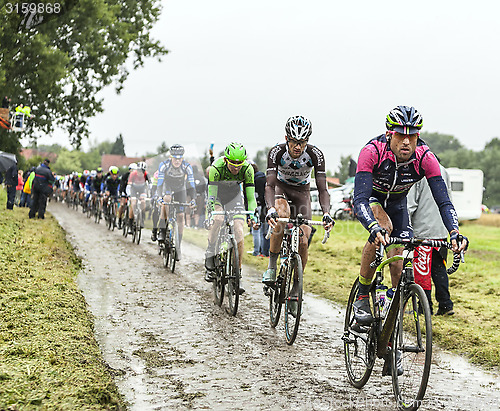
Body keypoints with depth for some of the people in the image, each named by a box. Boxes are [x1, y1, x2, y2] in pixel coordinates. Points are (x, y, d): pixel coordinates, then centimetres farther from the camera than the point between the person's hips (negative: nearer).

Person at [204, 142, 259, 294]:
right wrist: (210, 214, -45)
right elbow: (211, 196, -32)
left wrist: (253, 214, -37)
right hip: (217, 194, -2)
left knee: (239, 233, -13)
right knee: (218, 220, -33)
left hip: (234, 196, 2)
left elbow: (250, 196, -24)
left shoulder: (247, 169, -27)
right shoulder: (216, 168, -33)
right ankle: (210, 259, -14)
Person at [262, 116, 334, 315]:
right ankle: (272, 265, -21)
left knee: (303, 243, -12)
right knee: (282, 215, -37)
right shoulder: (276, 152, -29)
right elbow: (269, 185, -34)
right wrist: (270, 209, -52)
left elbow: (322, 189, -27)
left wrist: (326, 213, -43)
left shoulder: (315, 155, -27)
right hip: (281, 188, -1)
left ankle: (295, 289, 6)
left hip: (301, 192, 1)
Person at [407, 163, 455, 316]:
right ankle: (446, 305, 12)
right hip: (442, 230, 7)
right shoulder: (443, 171, 10)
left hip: (423, 230, -7)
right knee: (439, 268, 13)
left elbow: (410, 204, -16)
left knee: (422, 270, 1)